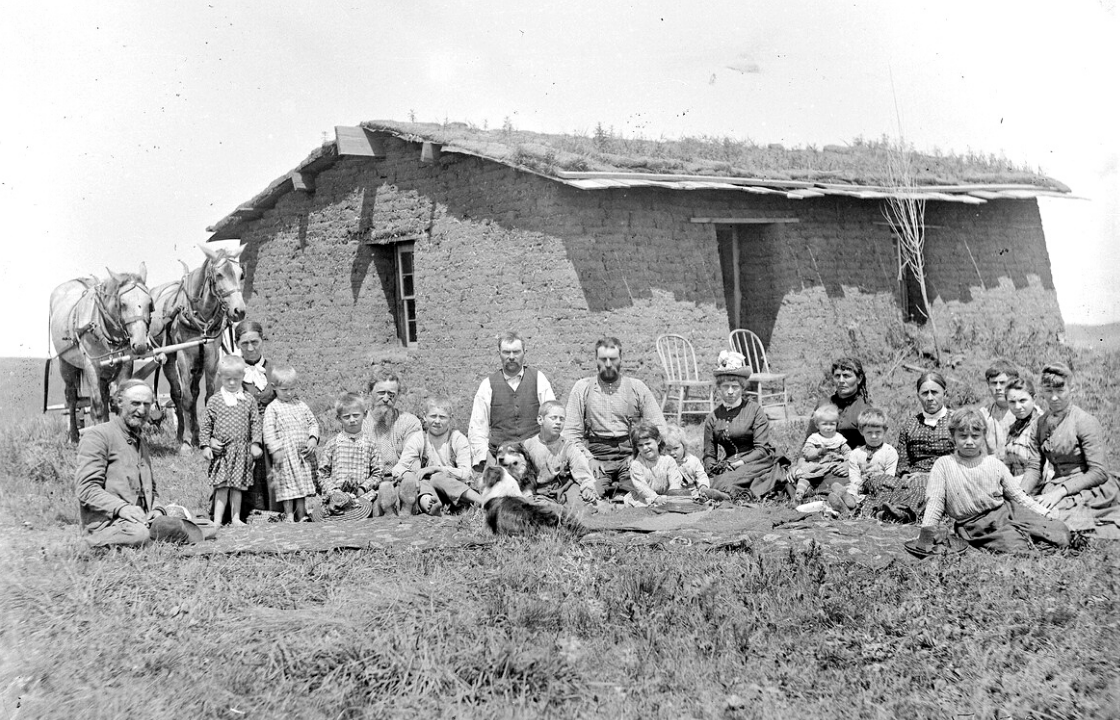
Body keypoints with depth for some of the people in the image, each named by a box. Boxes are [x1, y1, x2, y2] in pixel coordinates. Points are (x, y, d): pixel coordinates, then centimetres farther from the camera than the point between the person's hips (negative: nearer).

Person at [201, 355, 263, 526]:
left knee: (237, 486, 9)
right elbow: (205, 425, 3)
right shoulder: (214, 400, 1)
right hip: (221, 450, -2)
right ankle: (217, 520, -4)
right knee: (222, 486, -6)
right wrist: (206, 445, -3)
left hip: (242, 451, 2)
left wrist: (256, 443, -1)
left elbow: (255, 423, 7)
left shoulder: (249, 401, 4)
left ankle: (235, 518, 17)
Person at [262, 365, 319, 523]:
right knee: (288, 486, -5)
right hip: (285, 453, -5)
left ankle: (301, 516, 15)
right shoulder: (272, 408, -3)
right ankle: (289, 515, 1)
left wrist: (313, 439, -3)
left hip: (302, 453, 5)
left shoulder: (301, 405, 12)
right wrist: (275, 449, -18)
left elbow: (313, 423, 15)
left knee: (302, 484, 8)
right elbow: (269, 430, -9)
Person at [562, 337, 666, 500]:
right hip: (596, 454, 0)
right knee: (594, 493, -29)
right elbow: (571, 432, 6)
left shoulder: (637, 387, 11)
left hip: (631, 453, 0)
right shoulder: (582, 388, 10)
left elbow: (658, 427, 9)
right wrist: (588, 458, -9)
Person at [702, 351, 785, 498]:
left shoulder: (754, 410, 2)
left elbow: (762, 449, -5)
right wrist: (713, 467, -10)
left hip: (756, 463, -4)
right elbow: (709, 455, 14)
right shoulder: (713, 418, 13)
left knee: (725, 484, -34)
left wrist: (738, 463, -17)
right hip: (727, 465, 4)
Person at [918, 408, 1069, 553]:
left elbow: (1018, 496, 10)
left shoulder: (995, 464, 7)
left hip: (1007, 511, 4)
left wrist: (1045, 514, 2)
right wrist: (927, 530, -15)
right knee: (1014, 546, -34)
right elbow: (935, 500, -3)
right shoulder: (943, 465, -1)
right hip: (976, 525, -4)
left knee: (1061, 532, -13)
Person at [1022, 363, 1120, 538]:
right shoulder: (1041, 423, 9)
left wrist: (1060, 492, -22)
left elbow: (1098, 473, -15)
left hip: (1090, 489, -6)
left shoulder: (1086, 423, -10)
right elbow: (1034, 467, 5)